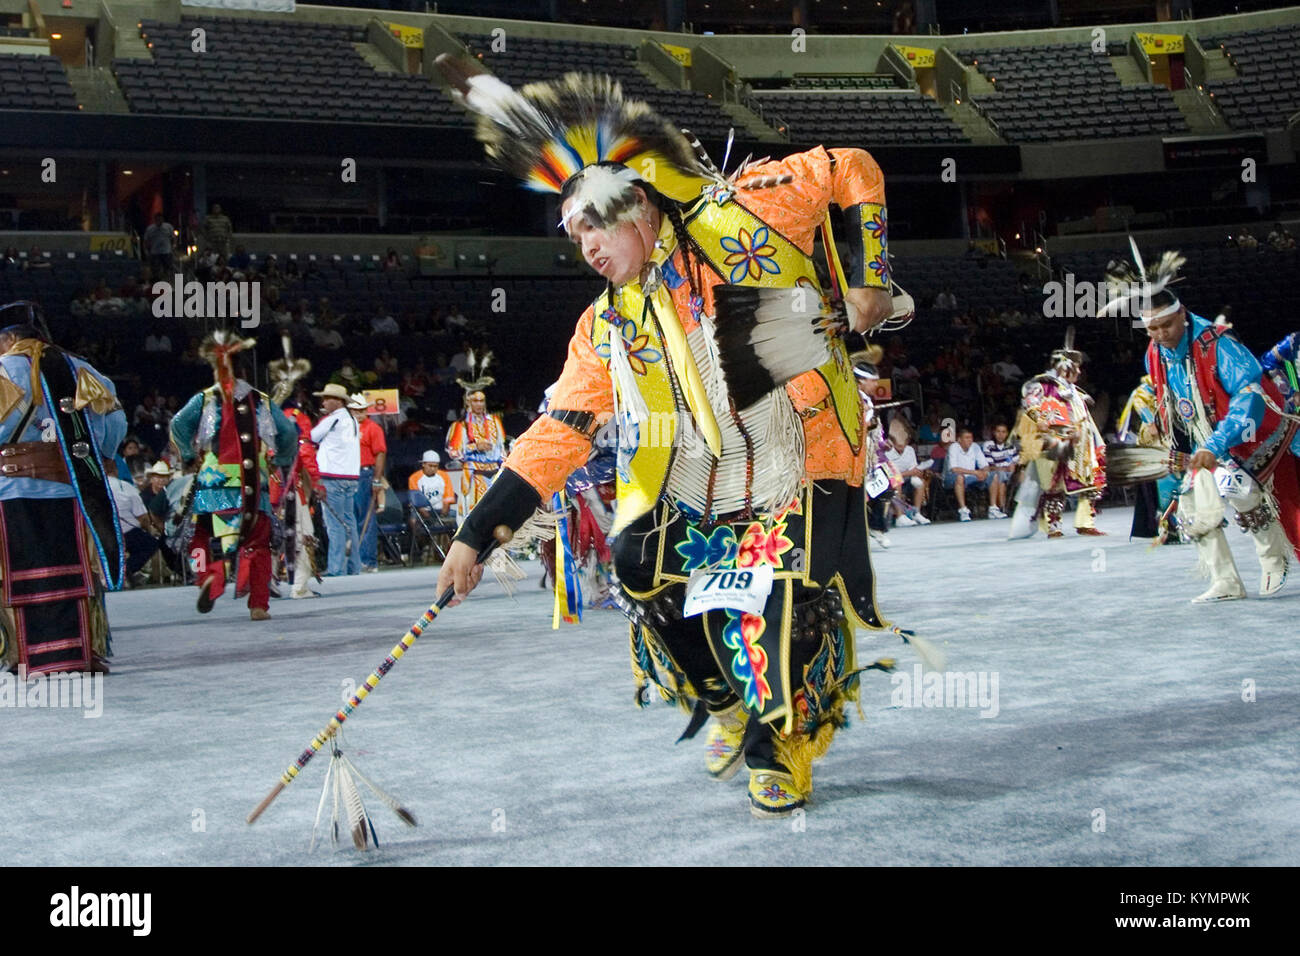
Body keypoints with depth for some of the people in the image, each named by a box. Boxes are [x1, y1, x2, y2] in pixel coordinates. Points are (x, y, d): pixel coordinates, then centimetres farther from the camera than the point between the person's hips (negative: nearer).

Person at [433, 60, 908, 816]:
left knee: (784, 622, -14)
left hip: (802, 480, -5)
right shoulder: (607, 330, 6)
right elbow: (556, 437, 6)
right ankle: (728, 710, 24)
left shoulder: (736, 217, -7)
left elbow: (852, 173, 1)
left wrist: (866, 277, -5)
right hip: (689, 503, 5)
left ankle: (784, 746, 17)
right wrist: (476, 535, 2)